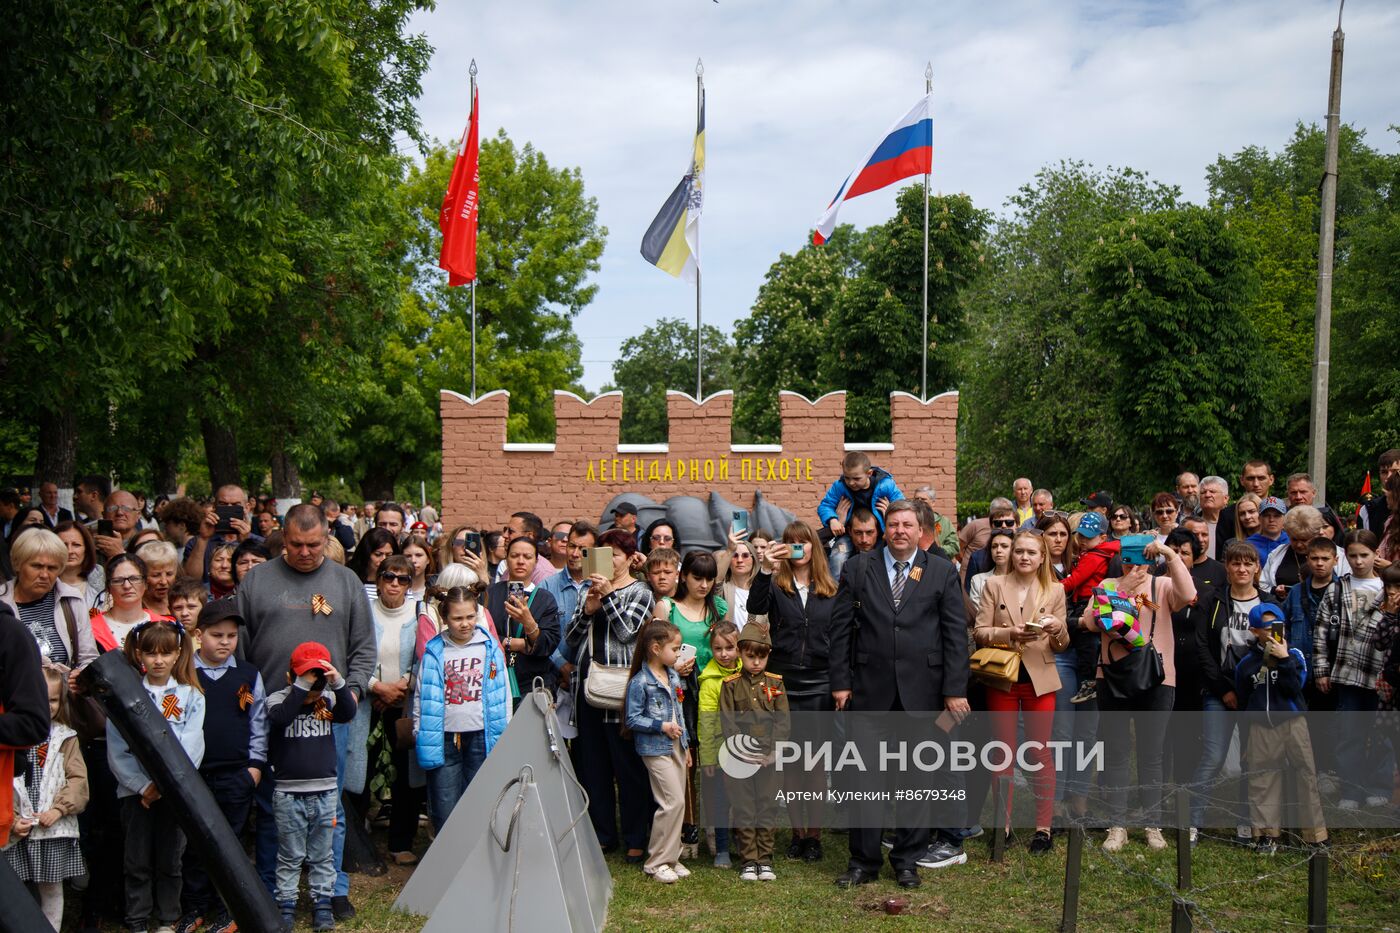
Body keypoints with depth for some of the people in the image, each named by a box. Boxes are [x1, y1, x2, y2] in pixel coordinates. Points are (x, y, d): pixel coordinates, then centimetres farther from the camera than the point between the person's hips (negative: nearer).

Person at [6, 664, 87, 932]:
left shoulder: (65, 737, 4)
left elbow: (78, 779, 0)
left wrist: (59, 809, -12)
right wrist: (11, 818, -11)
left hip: (55, 829, 1)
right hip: (17, 829, -1)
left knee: (52, 889, 9)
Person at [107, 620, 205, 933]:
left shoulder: (191, 695, 1)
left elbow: (191, 746, -7)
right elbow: (116, 750, -4)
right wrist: (142, 785, -12)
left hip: (176, 790, 0)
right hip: (136, 790, 0)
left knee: (170, 861, 7)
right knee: (137, 861, 5)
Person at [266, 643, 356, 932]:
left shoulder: (328, 700, 1)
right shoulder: (278, 699, -8)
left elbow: (348, 713, -16)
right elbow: (281, 716, -28)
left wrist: (338, 683, -29)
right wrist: (302, 686, -33)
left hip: (325, 791, 3)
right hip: (289, 793, -3)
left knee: (322, 855, 12)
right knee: (290, 856, 7)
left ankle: (322, 903, 20)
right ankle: (286, 905, 17)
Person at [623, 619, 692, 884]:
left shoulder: (673, 676, 11)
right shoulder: (640, 682, -13)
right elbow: (633, 719, -12)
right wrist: (661, 726, -18)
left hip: (676, 746, 8)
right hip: (655, 749, -8)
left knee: (678, 802, 9)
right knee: (674, 802, -11)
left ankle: (671, 857, 19)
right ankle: (656, 862, 0)